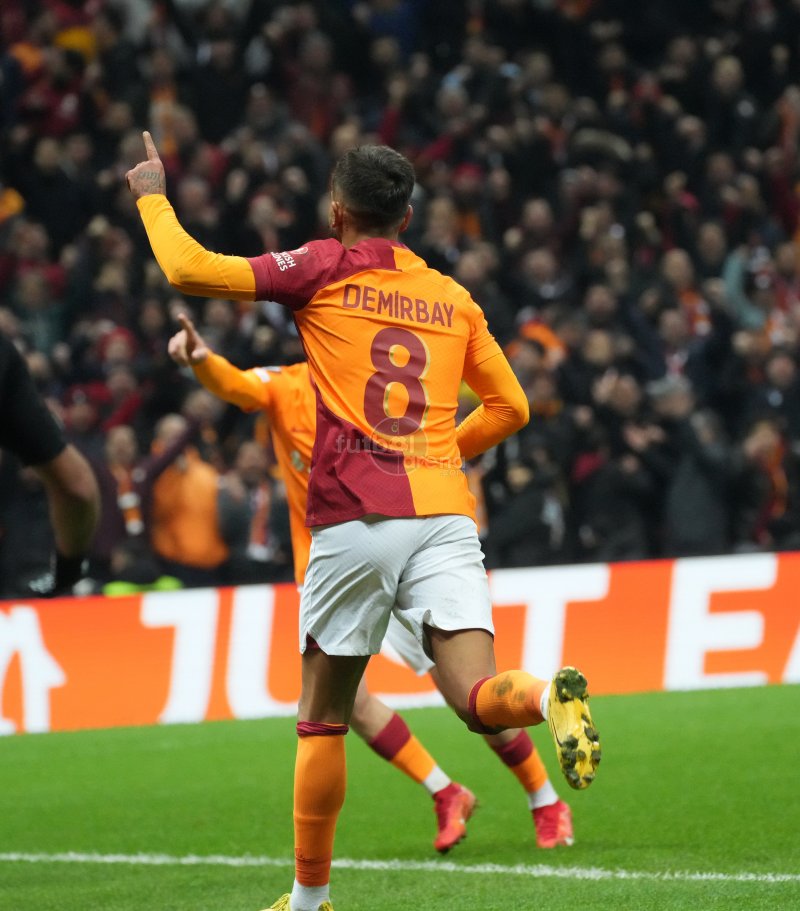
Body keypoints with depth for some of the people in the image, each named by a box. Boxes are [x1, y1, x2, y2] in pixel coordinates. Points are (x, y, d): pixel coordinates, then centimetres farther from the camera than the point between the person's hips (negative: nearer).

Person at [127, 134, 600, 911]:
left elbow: (189, 268, 0)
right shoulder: (453, 298, 17)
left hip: (353, 520, -3)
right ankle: (548, 695, -41)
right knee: (477, 696, -8)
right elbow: (508, 408, 22)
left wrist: (152, 195, 17)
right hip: (445, 513, 3)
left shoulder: (325, 270, 5)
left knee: (322, 721, 10)